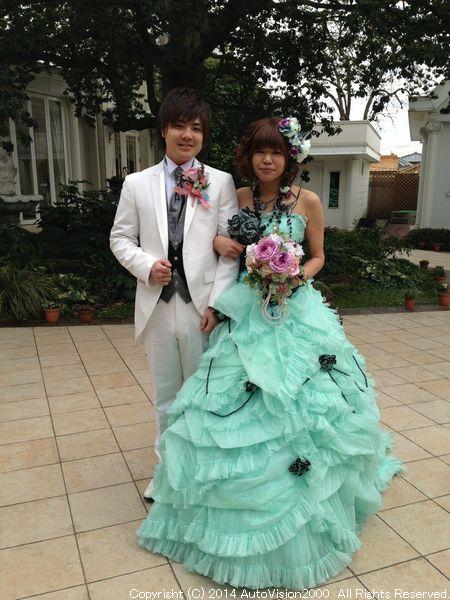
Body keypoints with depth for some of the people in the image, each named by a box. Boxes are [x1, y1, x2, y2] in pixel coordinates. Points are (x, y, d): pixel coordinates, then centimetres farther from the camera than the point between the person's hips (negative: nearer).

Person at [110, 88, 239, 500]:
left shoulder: (221, 183, 1)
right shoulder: (137, 184, 6)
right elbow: (121, 238, 9)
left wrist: (217, 303, -11)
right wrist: (146, 265, -11)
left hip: (203, 307, -1)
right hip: (157, 307, 2)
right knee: (166, 395, 16)